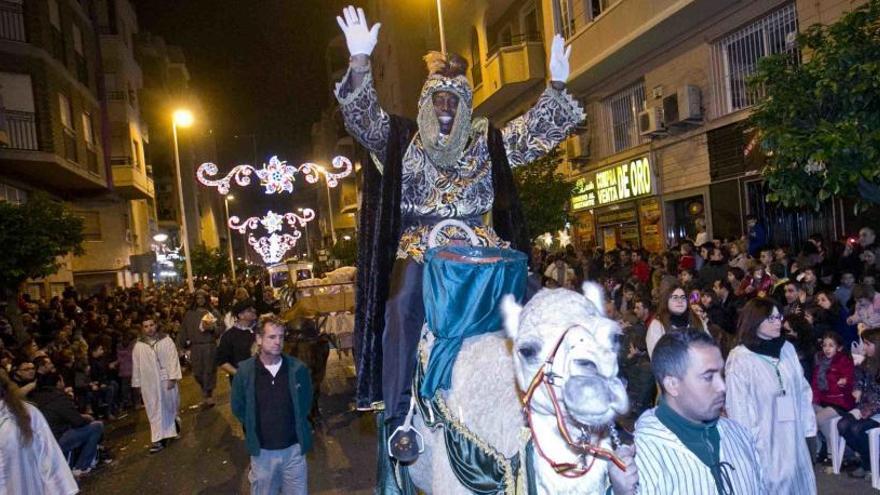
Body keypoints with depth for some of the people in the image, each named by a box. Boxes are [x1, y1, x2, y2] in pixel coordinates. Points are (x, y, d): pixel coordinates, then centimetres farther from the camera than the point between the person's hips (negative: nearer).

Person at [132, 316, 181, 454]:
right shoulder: (139, 345, 1)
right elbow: (136, 366, 6)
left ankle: (174, 421, 41)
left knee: (170, 407, 12)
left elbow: (173, 359, -8)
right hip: (149, 383, 1)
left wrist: (173, 378, -14)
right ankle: (159, 439, 4)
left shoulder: (166, 340, -5)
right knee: (155, 411, 2)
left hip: (166, 380, -1)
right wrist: (137, 384, 6)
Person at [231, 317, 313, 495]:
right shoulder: (245, 372, -10)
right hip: (262, 451, 0)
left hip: (294, 448, 0)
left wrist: (297, 425, 4)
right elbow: (238, 407, 5)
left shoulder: (298, 369, -10)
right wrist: (254, 429, 5)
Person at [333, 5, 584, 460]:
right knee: (403, 306, -29)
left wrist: (556, 88, -8)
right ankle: (399, 414, -19)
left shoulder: (486, 142, 15)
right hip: (419, 247, -2)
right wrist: (360, 63, -21)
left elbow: (532, 131, 8)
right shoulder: (402, 139, 9)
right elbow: (364, 117, -5)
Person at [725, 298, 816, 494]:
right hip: (763, 442, -6)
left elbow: (803, 389, 9)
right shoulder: (740, 358, -16)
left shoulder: (787, 349, 2)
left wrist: (808, 425, 8)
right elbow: (738, 407, -14)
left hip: (793, 437, 6)